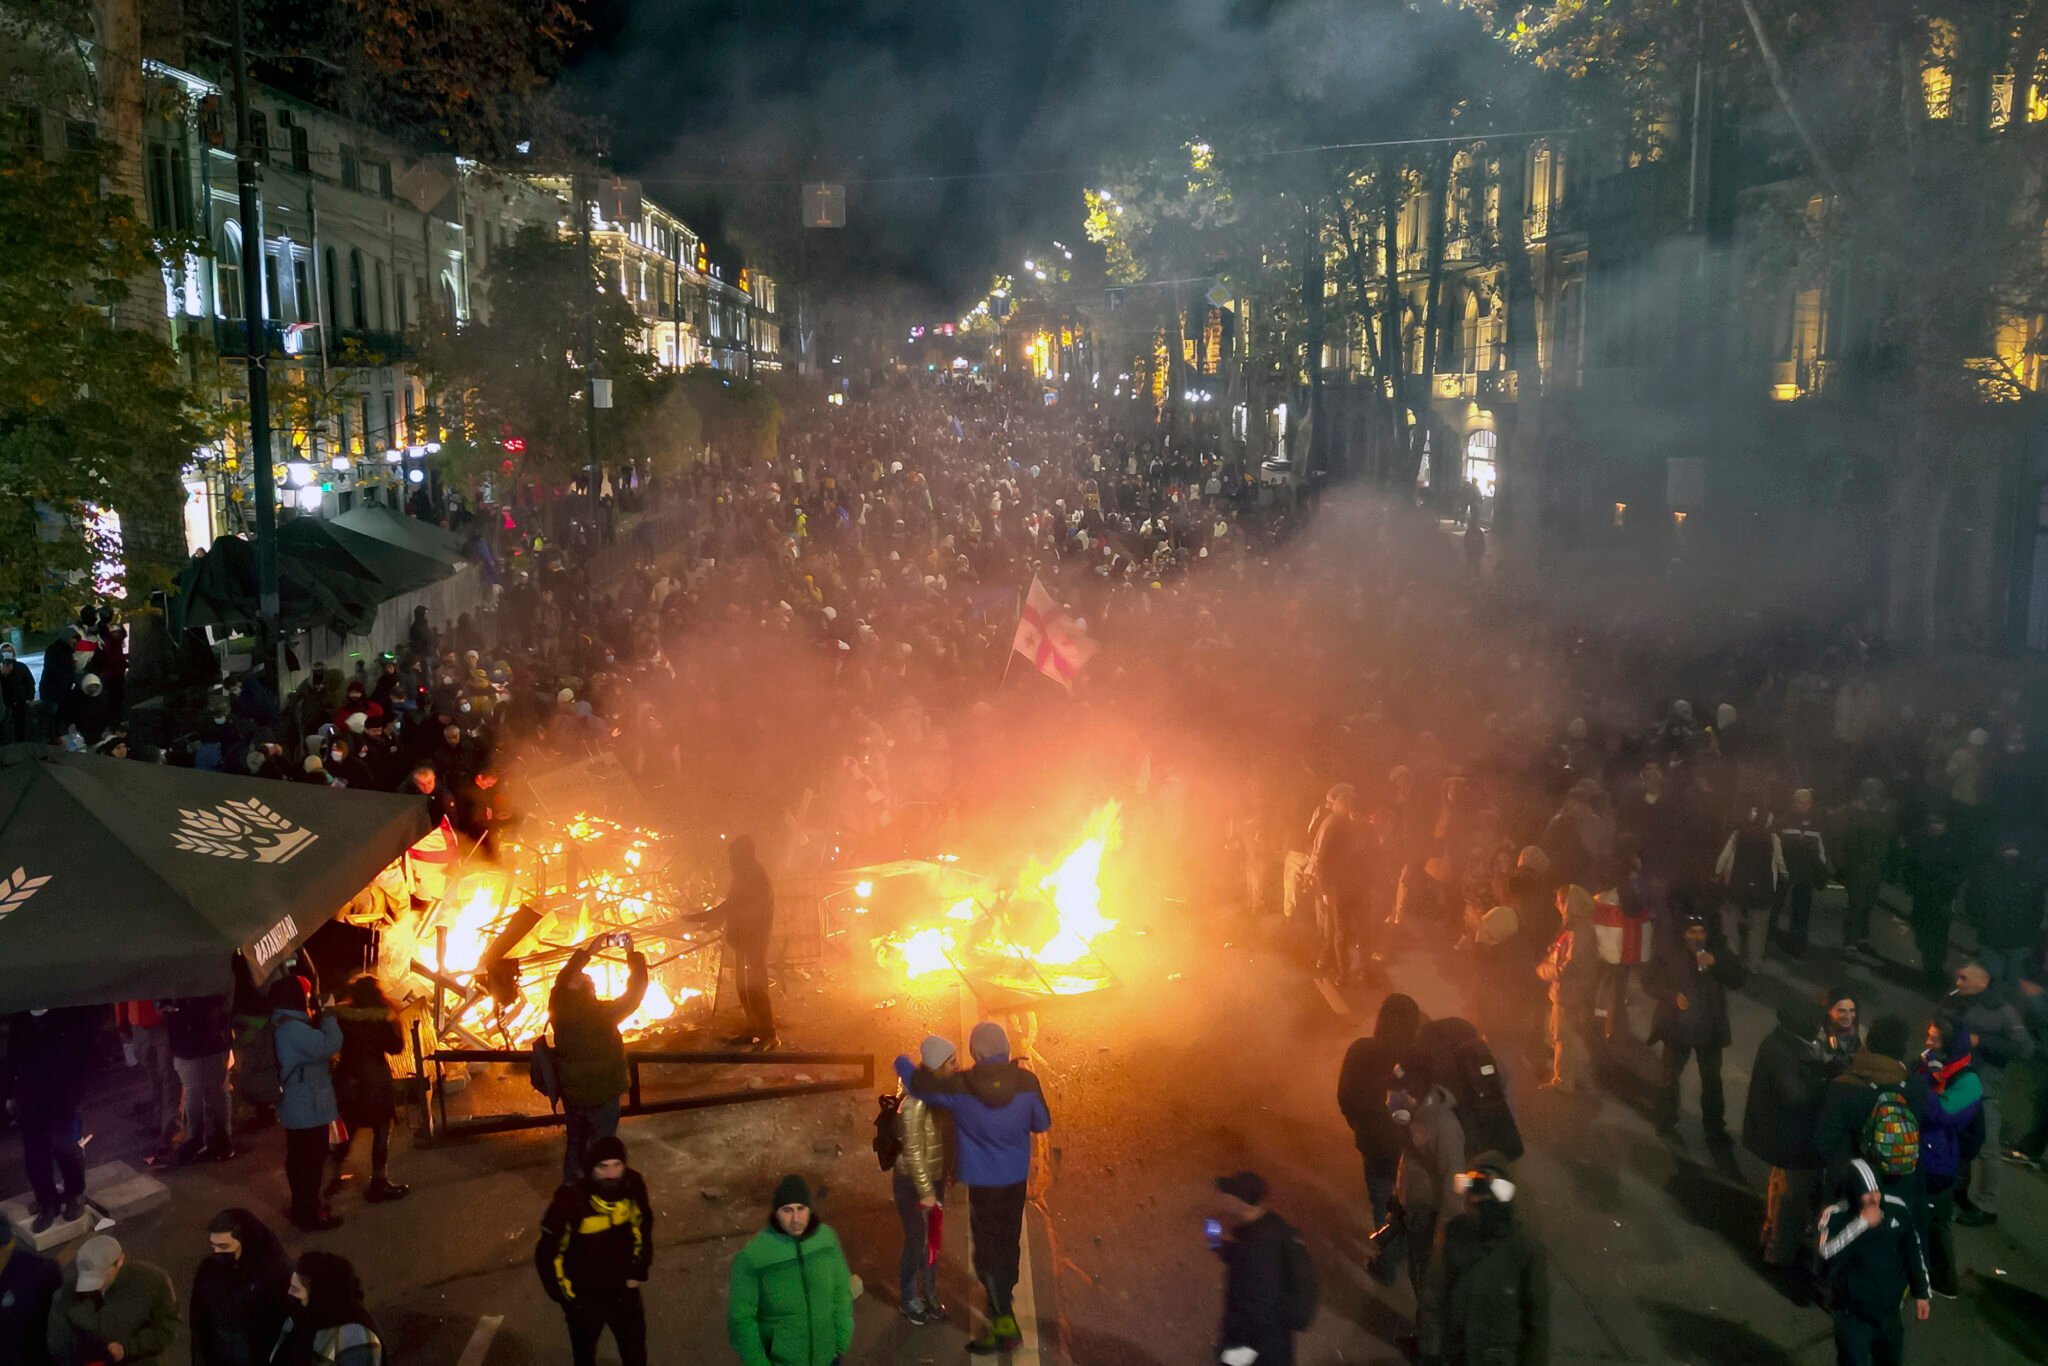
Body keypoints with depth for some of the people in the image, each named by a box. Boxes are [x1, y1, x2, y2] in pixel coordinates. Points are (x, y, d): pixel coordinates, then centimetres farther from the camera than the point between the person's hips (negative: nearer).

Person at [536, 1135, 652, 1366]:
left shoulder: (632, 1185, -20)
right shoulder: (571, 1199, -32)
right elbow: (548, 1252, -19)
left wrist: (640, 1269, 4)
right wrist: (563, 1293, -11)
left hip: (622, 1288, 3)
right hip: (583, 1295, -3)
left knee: (635, 1347, 25)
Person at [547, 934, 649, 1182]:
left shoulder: (559, 1010, -16)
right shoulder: (601, 1013, -29)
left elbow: (564, 980, 2)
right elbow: (635, 992, -19)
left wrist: (587, 951, 3)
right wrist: (632, 954, -10)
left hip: (571, 1093, 5)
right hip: (601, 1095, -5)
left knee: (575, 1142, 24)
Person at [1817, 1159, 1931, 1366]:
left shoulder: (1896, 1209, -8)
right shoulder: (1836, 1216, -22)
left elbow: (1913, 1252, 6)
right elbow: (1827, 1255, -39)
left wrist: (1921, 1293, 11)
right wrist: (1861, 1223, -39)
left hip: (1888, 1308, 5)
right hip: (1852, 1312, -5)